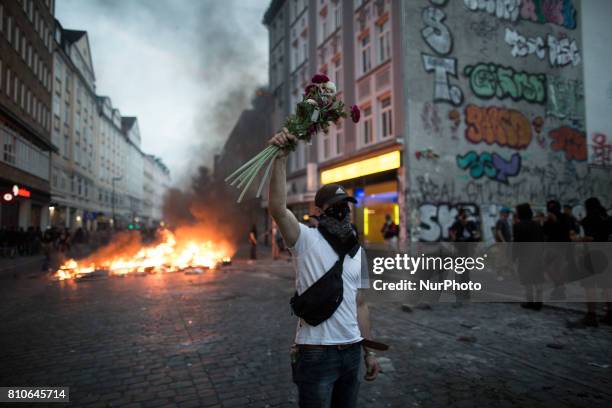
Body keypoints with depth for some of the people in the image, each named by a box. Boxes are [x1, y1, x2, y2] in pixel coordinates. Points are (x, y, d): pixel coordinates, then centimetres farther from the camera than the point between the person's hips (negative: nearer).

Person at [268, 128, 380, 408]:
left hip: (352, 351, 6)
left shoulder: (357, 251, 10)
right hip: (316, 353, -6)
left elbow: (359, 304, 14)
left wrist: (368, 350, 13)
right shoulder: (306, 240, -9)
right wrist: (281, 157, -31)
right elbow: (277, 208, -27)